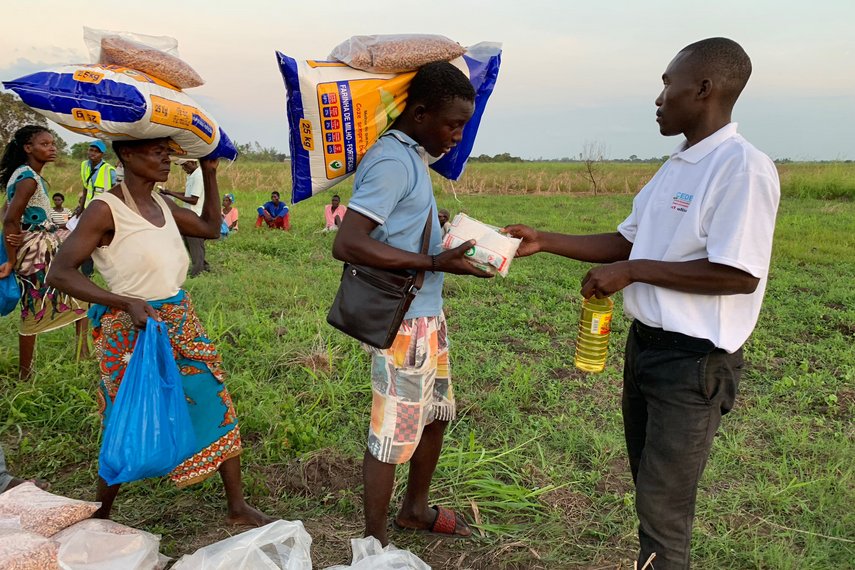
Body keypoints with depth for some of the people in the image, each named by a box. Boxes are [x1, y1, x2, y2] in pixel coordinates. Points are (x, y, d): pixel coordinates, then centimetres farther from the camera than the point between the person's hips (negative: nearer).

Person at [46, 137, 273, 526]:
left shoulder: (162, 204, 6)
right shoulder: (106, 209, -15)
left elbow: (210, 227, 22)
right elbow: (59, 273, -18)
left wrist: (209, 173, 15)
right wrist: (127, 302, -28)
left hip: (182, 324, 7)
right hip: (133, 331, -7)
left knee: (216, 408, 9)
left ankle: (238, 506, 24)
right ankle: (100, 517, 32)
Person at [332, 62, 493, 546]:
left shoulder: (413, 156, 10)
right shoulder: (391, 162, -19)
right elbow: (347, 244, -27)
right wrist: (435, 262, -27)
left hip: (429, 312, 10)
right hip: (402, 322, -10)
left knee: (437, 414, 21)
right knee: (395, 431, 3)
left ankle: (415, 510, 41)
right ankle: (375, 541, 23)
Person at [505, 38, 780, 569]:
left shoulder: (743, 167, -19)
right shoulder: (677, 166, 10)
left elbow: (739, 275, -25)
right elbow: (627, 242, 14)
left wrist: (631, 272, -20)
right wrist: (544, 241, 7)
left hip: (694, 361, -9)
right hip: (646, 344, 9)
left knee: (664, 505, 3)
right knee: (650, 484, 22)